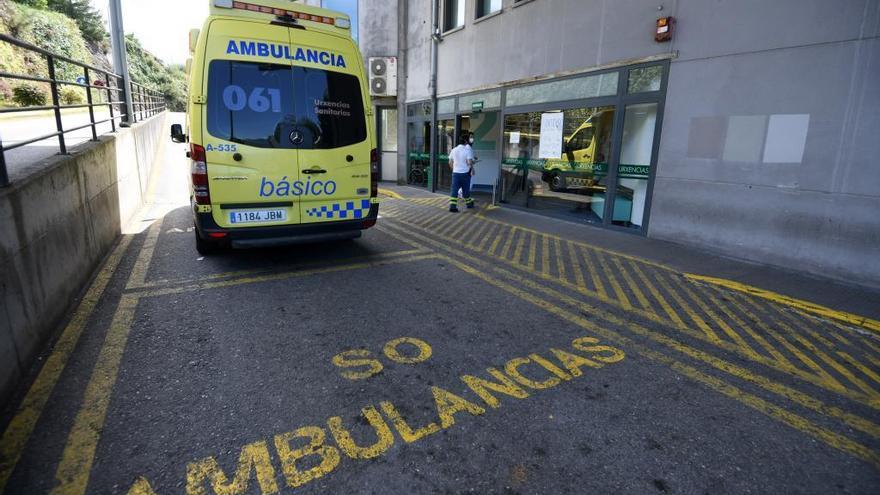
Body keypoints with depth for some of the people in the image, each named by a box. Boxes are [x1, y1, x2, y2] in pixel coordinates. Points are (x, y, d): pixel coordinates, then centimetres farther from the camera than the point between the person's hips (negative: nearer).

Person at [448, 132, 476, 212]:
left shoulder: (454, 150, 6)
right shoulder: (468, 150, -10)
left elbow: (450, 162, 10)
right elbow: (469, 162, -17)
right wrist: (472, 169, -1)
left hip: (455, 173, 3)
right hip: (465, 173, -3)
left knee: (454, 190, 0)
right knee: (466, 189, 11)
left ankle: (452, 205, -10)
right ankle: (469, 203, 29)